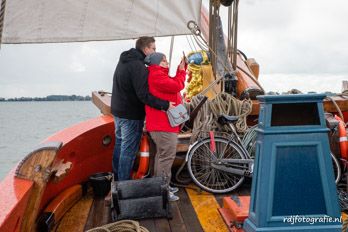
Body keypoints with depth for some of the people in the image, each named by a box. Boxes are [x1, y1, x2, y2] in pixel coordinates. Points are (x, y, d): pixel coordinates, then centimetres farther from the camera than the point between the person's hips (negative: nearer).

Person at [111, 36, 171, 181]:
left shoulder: (123, 61, 10)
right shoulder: (138, 66, -23)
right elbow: (144, 95, -30)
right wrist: (165, 105, -31)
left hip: (117, 111, 10)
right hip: (131, 115, -10)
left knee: (119, 144, 19)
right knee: (129, 150, -2)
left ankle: (117, 177, 31)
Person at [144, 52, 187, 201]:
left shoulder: (159, 74, 17)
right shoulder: (156, 75, -17)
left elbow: (173, 83, 19)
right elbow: (177, 86, -21)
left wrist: (181, 69, 10)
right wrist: (182, 71, -5)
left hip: (163, 123, 12)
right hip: (163, 124, -12)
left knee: (162, 155, 19)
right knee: (167, 156, -8)